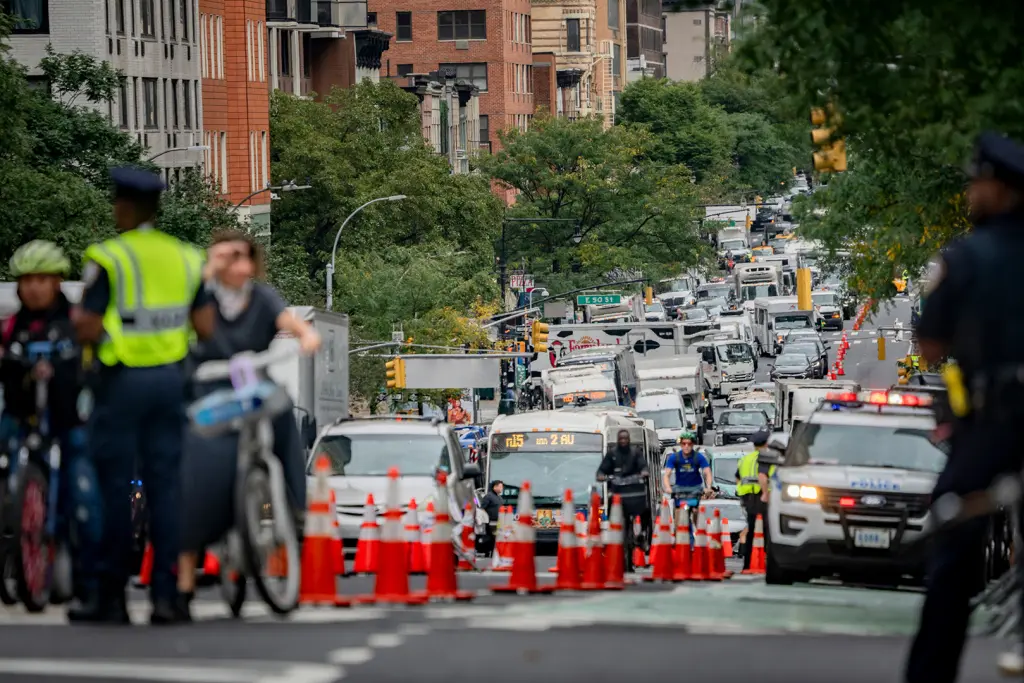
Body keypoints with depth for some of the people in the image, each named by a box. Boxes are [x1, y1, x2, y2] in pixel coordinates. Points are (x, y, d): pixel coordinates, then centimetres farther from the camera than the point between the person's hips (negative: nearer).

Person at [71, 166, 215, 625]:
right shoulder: (185, 258, 6)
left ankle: (111, 596, 4)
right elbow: (205, 328, 4)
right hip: (170, 378, 5)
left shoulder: (108, 259, -12)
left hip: (122, 380, -5)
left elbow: (88, 330, -17)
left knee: (115, 488, 1)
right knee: (165, 485, 7)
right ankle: (166, 595, 4)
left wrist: (80, 319, 5)